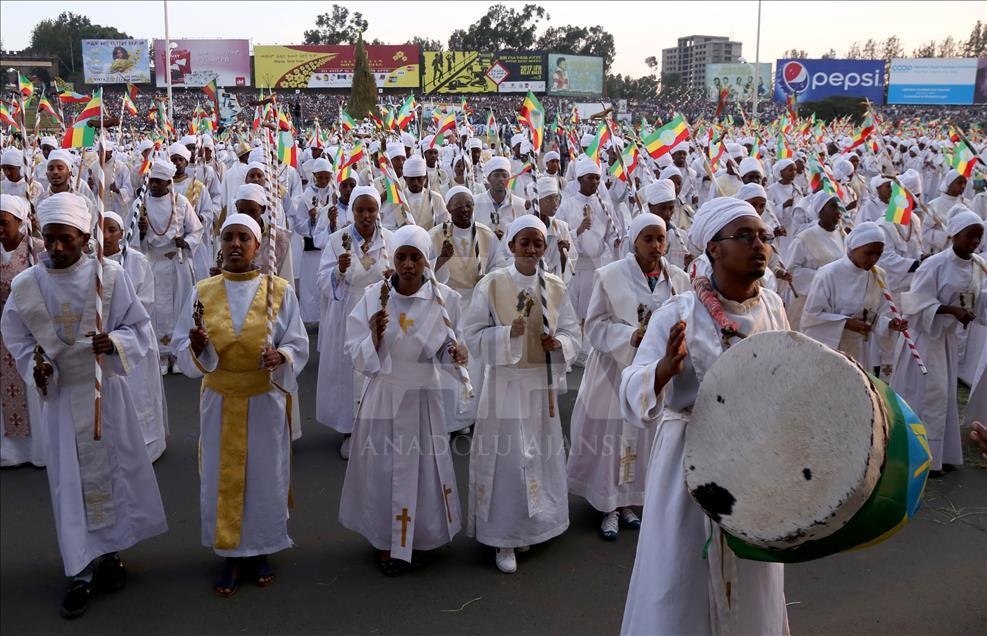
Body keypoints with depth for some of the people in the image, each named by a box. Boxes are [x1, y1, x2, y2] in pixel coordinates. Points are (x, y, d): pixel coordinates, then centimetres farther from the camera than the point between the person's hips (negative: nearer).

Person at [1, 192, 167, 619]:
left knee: (114, 469, 10)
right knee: (72, 479, 5)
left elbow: (139, 327, -5)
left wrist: (113, 342, -24)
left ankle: (108, 553, 30)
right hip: (61, 395, 1)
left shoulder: (110, 276, -10)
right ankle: (82, 570, 15)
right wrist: (35, 368, -16)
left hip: (106, 388, 0)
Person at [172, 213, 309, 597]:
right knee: (222, 477, 8)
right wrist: (196, 348, -23)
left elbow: (299, 345, -4)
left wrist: (280, 356, -25)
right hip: (219, 401, 1)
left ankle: (261, 551, 28)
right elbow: (183, 349, -1)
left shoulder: (280, 291, -5)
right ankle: (232, 555, 25)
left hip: (266, 401, -1)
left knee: (265, 476, 9)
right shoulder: (202, 292, -1)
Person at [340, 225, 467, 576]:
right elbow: (357, 355, -4)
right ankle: (385, 542, 26)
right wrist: (374, 333, -23)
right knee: (383, 467, 6)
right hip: (385, 395, 0)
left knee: (424, 467, 9)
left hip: (424, 395, 1)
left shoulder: (444, 298, -5)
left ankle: (417, 535, 33)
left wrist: (456, 352, -14)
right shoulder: (375, 296, -6)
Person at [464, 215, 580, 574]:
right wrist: (508, 333, -22)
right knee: (507, 458, -2)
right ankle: (504, 538, 13)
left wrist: (557, 343, -14)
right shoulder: (491, 285, -7)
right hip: (506, 383, -3)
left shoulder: (555, 288, 3)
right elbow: (473, 335, -7)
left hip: (542, 383, 4)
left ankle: (530, 526, 33)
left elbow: (572, 335, 7)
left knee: (541, 456, 12)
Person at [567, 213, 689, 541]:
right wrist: (631, 335, -20)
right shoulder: (611, 275, -8)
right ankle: (610, 508, 20)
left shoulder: (679, 278, 1)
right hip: (616, 368, -3)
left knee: (646, 436, 10)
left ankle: (627, 503, 29)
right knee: (612, 437, 2)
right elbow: (595, 324, -6)